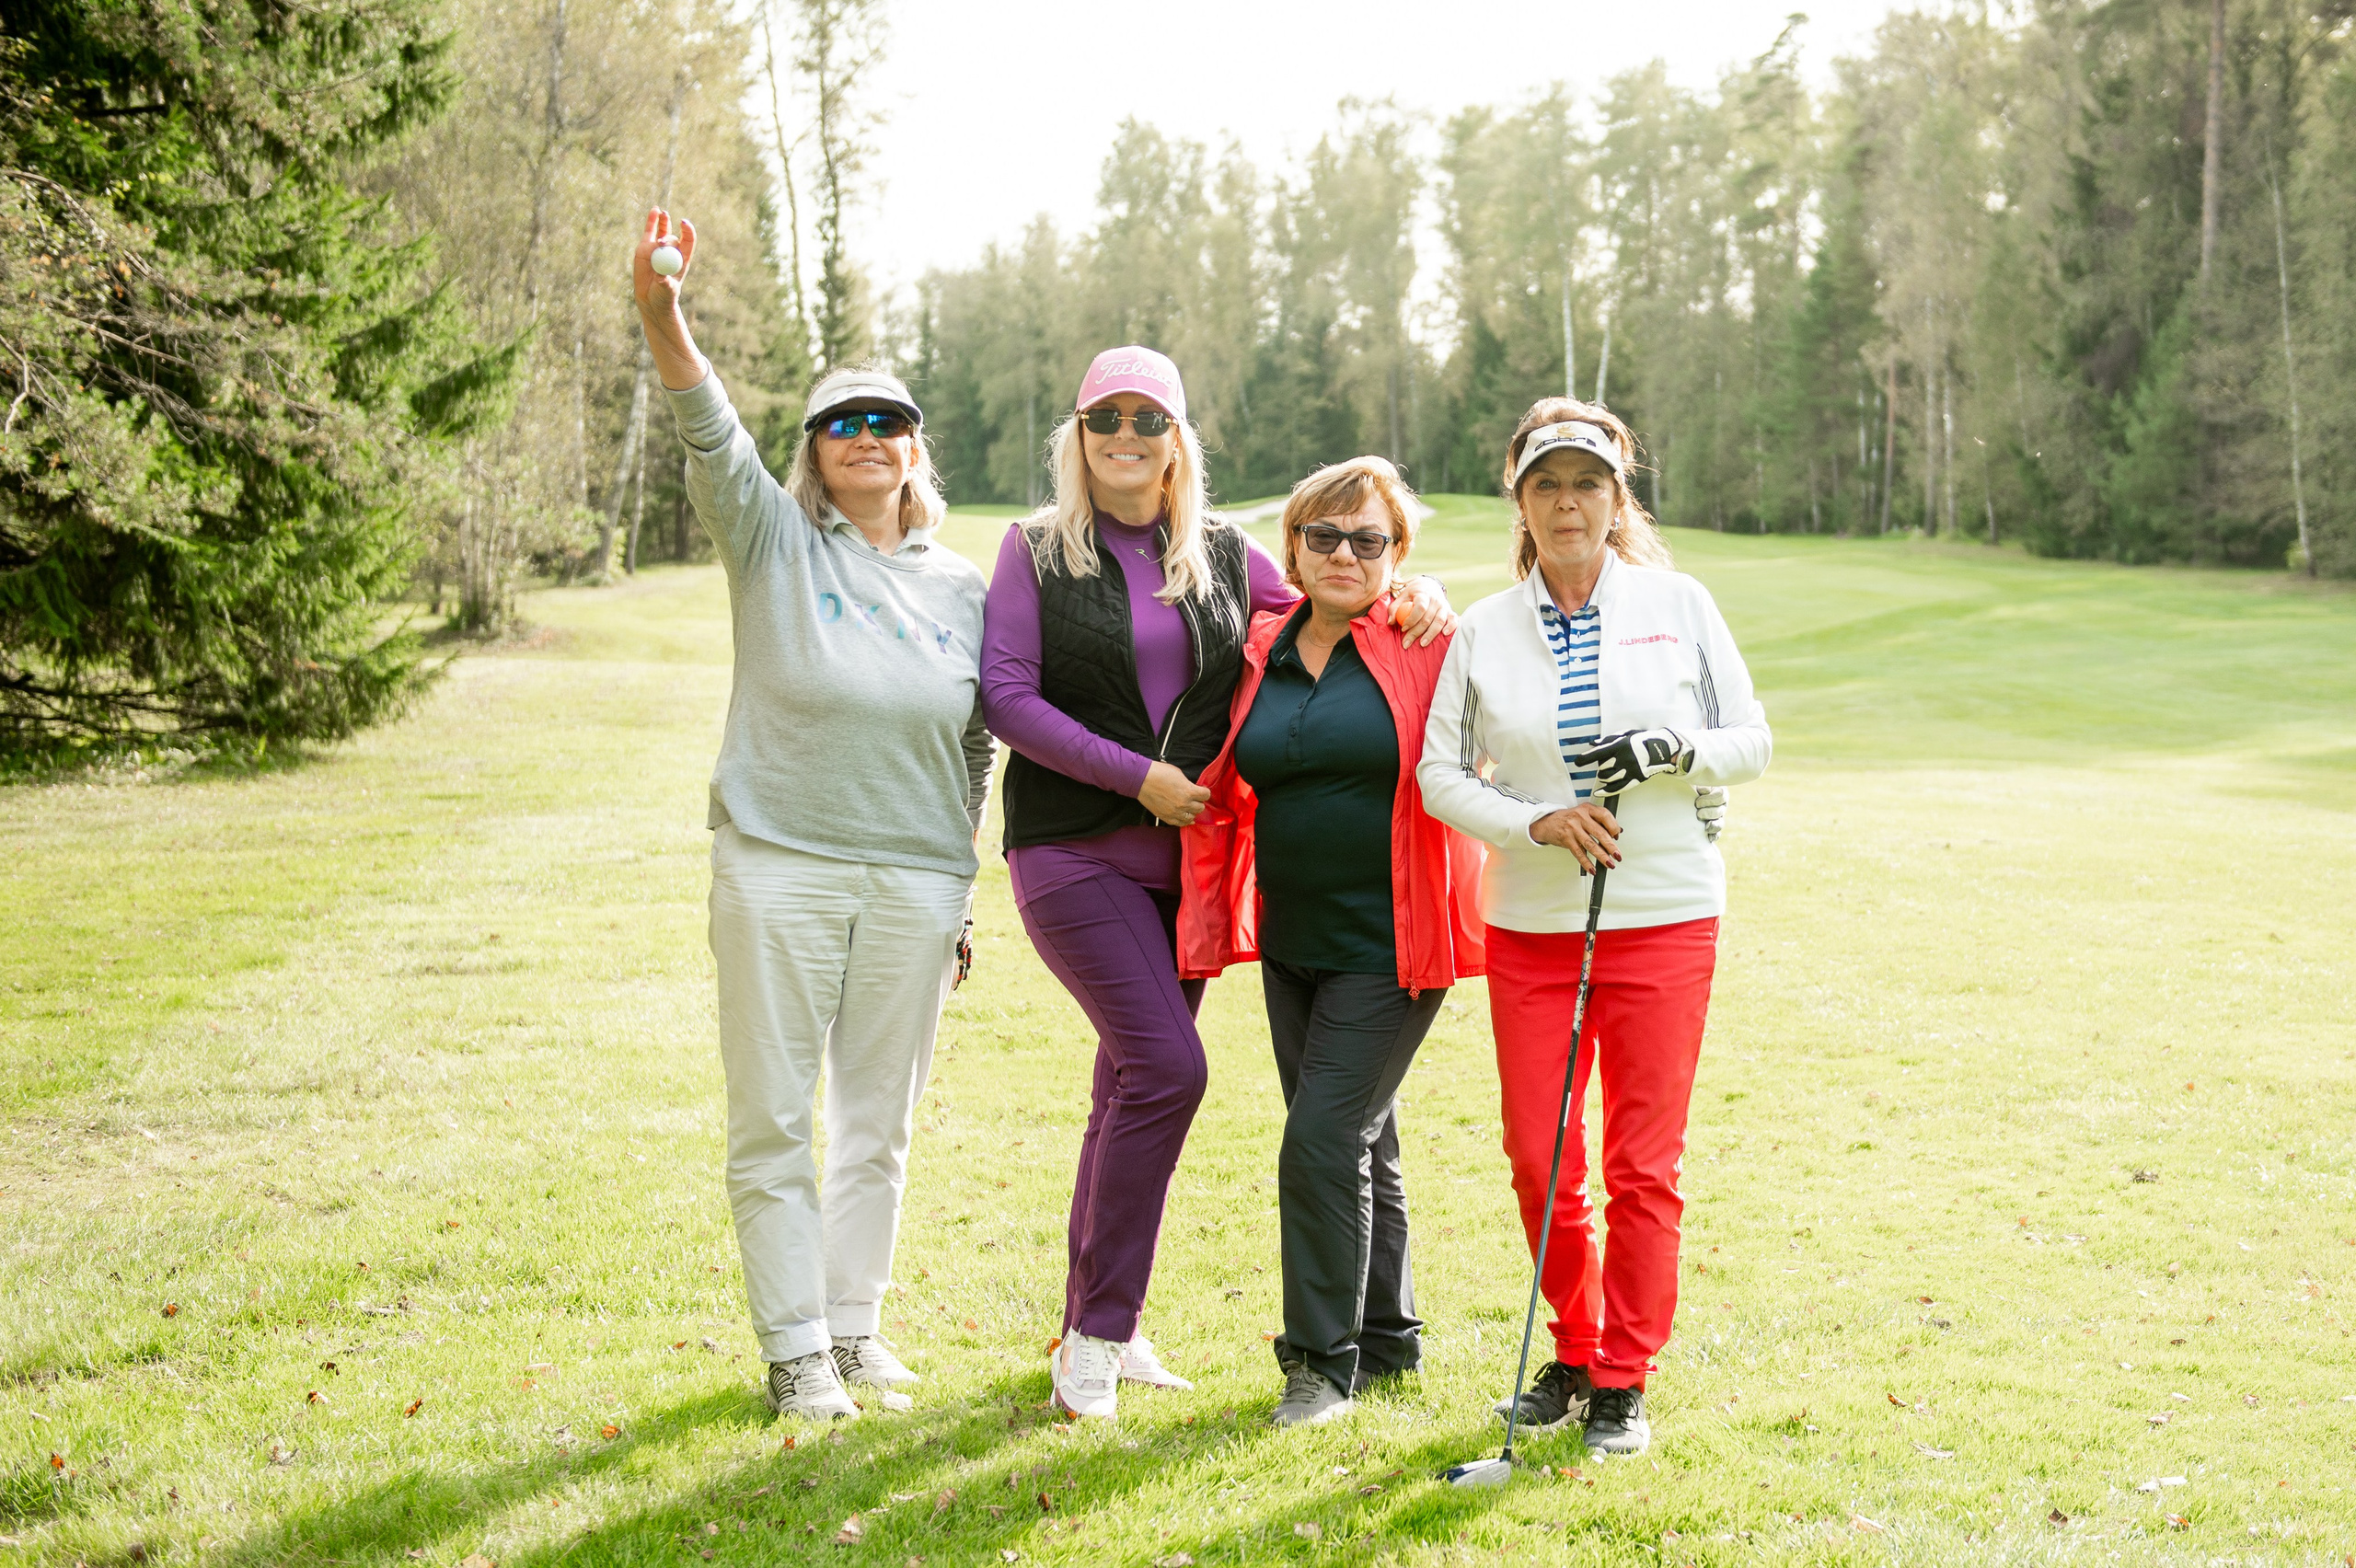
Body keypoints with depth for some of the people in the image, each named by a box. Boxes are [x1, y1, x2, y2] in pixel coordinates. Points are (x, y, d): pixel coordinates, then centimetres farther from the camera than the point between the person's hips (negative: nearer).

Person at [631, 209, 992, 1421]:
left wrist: (958, 875, 15)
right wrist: (662, 321, -34)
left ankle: (855, 1326, 24)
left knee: (878, 1126, 10)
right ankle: (795, 1349, 10)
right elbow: (711, 438, -17)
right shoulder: (774, 542, 1)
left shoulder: (963, 587, 9)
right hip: (778, 868, -3)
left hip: (913, 883, 3)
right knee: (774, 1125, 0)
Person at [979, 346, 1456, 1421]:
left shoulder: (1226, 555, 10)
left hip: (1189, 856, 4)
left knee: (1130, 1084, 10)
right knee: (1166, 1065, -18)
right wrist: (1136, 776, -13)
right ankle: (1097, 1334, -8)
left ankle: (1093, 1323, 23)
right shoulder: (1036, 549, 0)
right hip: (1073, 849, -4)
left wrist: (1419, 601, -2)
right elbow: (1007, 696, -6)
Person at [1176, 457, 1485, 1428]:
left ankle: (1326, 1358, 1)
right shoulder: (1259, 655, 8)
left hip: (1391, 945, -5)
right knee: (1357, 1143, 15)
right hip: (1293, 942, 5)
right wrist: (1208, 928, 9)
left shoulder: (1426, 649, -6)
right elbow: (1224, 797, 13)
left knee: (1324, 1139, -12)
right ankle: (1390, 1336, 30)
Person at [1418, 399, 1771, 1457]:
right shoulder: (1484, 632, 5)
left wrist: (1673, 752, -14)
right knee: (1538, 1161, 3)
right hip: (1529, 924, 2)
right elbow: (1441, 773, 3)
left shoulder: (1679, 606, 3)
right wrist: (1537, 821, -12)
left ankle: (1622, 1381, 11)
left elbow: (1752, 742, 5)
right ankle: (1574, 1353, 24)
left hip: (1664, 919, -1)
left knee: (1643, 1165, -1)